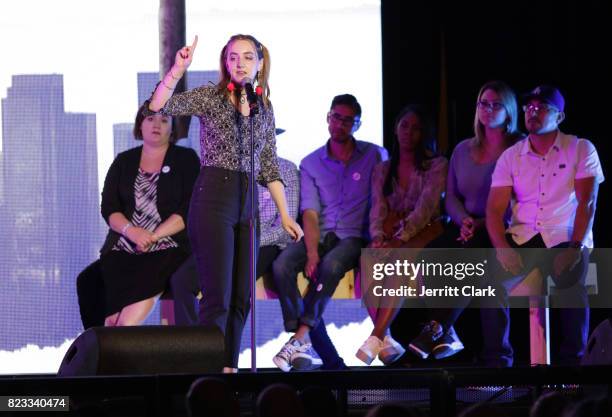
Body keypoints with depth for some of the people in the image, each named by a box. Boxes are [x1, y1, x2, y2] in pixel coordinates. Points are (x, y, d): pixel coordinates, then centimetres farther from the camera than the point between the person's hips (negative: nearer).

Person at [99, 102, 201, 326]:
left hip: (167, 247, -3)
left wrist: (153, 236, -12)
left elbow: (188, 211, -1)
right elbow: (108, 208, 10)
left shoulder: (186, 159, 10)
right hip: (122, 249, 3)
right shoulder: (124, 161, 19)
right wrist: (131, 230, -10)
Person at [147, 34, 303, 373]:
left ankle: (228, 371, 11)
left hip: (247, 205, 6)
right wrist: (178, 70, -27)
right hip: (213, 198, -6)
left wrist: (284, 215, 13)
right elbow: (158, 106, -15)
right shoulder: (210, 97, -1)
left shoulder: (264, 107, 14)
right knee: (217, 299, -11)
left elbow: (269, 167, 17)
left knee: (240, 300, 6)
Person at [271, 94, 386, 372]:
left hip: (354, 236, -2)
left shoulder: (374, 156, 8)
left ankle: (301, 338, -34)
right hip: (320, 234, 3)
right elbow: (310, 213, 1)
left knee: (331, 265, -38)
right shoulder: (311, 164, 11)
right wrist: (312, 252, -15)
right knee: (282, 266, -28)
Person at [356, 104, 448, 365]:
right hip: (391, 235, 4)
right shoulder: (382, 170, 21)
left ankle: (375, 340, -43)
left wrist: (400, 239, -21)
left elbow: (426, 206, -8)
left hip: (423, 233, -4)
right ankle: (385, 341, -31)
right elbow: (378, 209, 8)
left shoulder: (437, 166, 7)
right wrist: (378, 237, -15)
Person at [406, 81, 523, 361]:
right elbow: (451, 196, 16)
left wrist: (483, 224, -17)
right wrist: (464, 220, -6)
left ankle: (437, 328, -31)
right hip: (468, 229, 5)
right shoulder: (463, 150, 18)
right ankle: (447, 336, -25)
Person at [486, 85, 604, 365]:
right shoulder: (510, 157, 11)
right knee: (492, 277, -26)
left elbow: (587, 202, -5)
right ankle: (497, 361, -18)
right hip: (522, 237, 3)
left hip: (565, 237, -2)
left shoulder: (581, 150, 4)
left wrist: (575, 248, -19)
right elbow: (495, 209, 4)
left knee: (571, 282, -34)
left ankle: (572, 362, -21)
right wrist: (502, 248, -16)